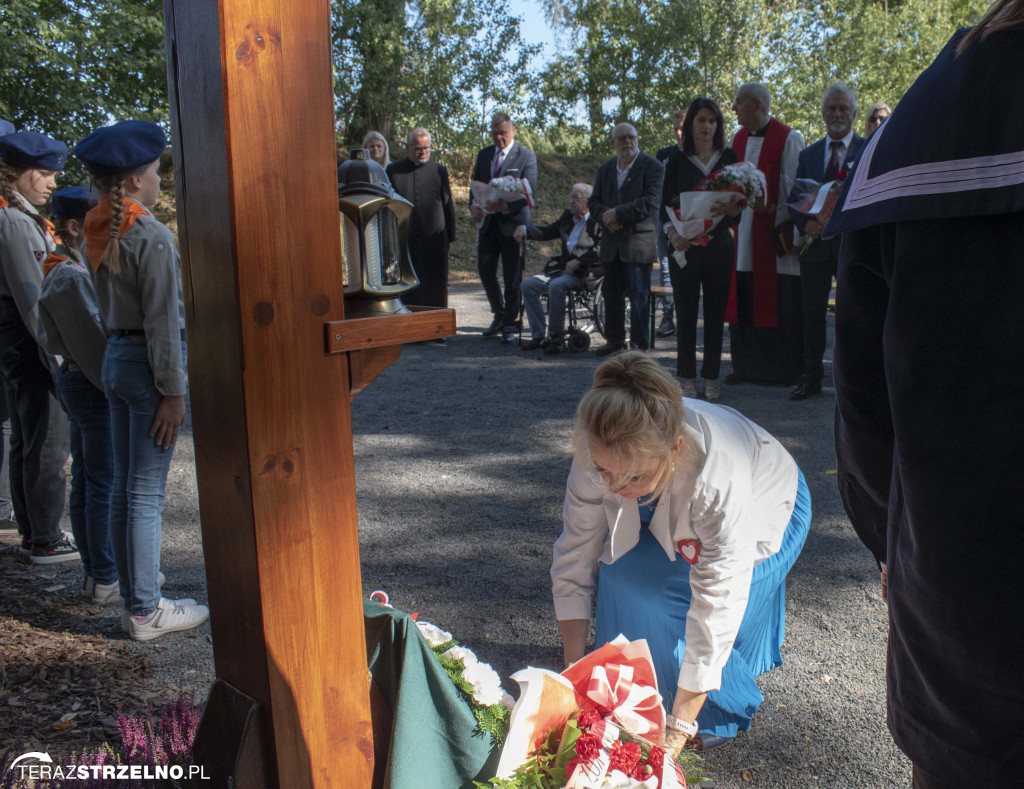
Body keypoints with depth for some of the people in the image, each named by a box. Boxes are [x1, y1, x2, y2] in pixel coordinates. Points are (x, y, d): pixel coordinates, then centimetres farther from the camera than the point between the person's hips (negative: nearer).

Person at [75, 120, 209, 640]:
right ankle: (146, 612, 8)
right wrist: (173, 392, -15)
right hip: (146, 363, -9)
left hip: (114, 358, 9)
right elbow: (161, 320, -18)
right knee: (146, 494, -2)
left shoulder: (98, 233, 9)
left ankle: (134, 601, 23)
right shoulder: (150, 236, -17)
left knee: (124, 488, 13)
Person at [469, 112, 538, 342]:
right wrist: (473, 206, -7)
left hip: (512, 222, -5)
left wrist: (506, 206, -26)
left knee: (512, 276, -1)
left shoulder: (527, 156, -3)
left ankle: (510, 323, 10)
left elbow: (530, 191, -12)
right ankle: (500, 315, 25)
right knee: (485, 271, 6)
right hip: (487, 222, 5)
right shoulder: (484, 155, 13)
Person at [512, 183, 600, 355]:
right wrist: (525, 229, 10)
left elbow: (601, 248, -17)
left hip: (583, 272, -8)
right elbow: (547, 232, 26)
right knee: (528, 285, -10)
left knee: (556, 286, -34)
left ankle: (557, 338, -22)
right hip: (561, 268, 8)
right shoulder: (567, 216, 19)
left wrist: (578, 261, -23)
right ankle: (539, 336, -7)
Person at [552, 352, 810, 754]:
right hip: (674, 519, 4)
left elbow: (716, 611, -38)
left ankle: (721, 716, 0)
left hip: (767, 513, -4)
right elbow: (574, 558, -22)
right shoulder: (601, 453, -32)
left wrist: (678, 730, -33)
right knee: (620, 573, -21)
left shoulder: (721, 479, -44)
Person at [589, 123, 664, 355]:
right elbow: (594, 202, 11)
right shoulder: (605, 169, 15)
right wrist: (606, 218, -10)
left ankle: (640, 343, 3)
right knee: (611, 293, 11)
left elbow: (651, 202, -15)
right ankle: (615, 338, 23)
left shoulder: (652, 166, -4)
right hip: (611, 242, 6)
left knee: (639, 294, -4)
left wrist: (618, 213, -17)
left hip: (638, 241, -6)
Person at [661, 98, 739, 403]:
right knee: (686, 311, 0)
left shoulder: (729, 157, 8)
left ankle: (711, 378, 11)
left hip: (719, 243, 1)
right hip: (685, 245, -1)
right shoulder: (677, 161, 5)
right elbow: (665, 204, 1)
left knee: (716, 310, 2)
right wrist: (673, 233, -16)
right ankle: (688, 378, 8)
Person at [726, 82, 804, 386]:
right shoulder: (738, 138, 14)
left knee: (780, 302, -1)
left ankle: (786, 369, 9)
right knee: (744, 301, 6)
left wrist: (788, 229, -13)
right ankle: (747, 365, 16)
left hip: (775, 232, -6)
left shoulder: (788, 139, -5)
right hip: (743, 233, 6)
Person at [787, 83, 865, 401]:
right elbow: (795, 198, 11)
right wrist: (805, 222, -10)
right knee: (813, 312, 6)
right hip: (815, 241, 3)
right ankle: (811, 377, 13)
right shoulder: (808, 154, 14)